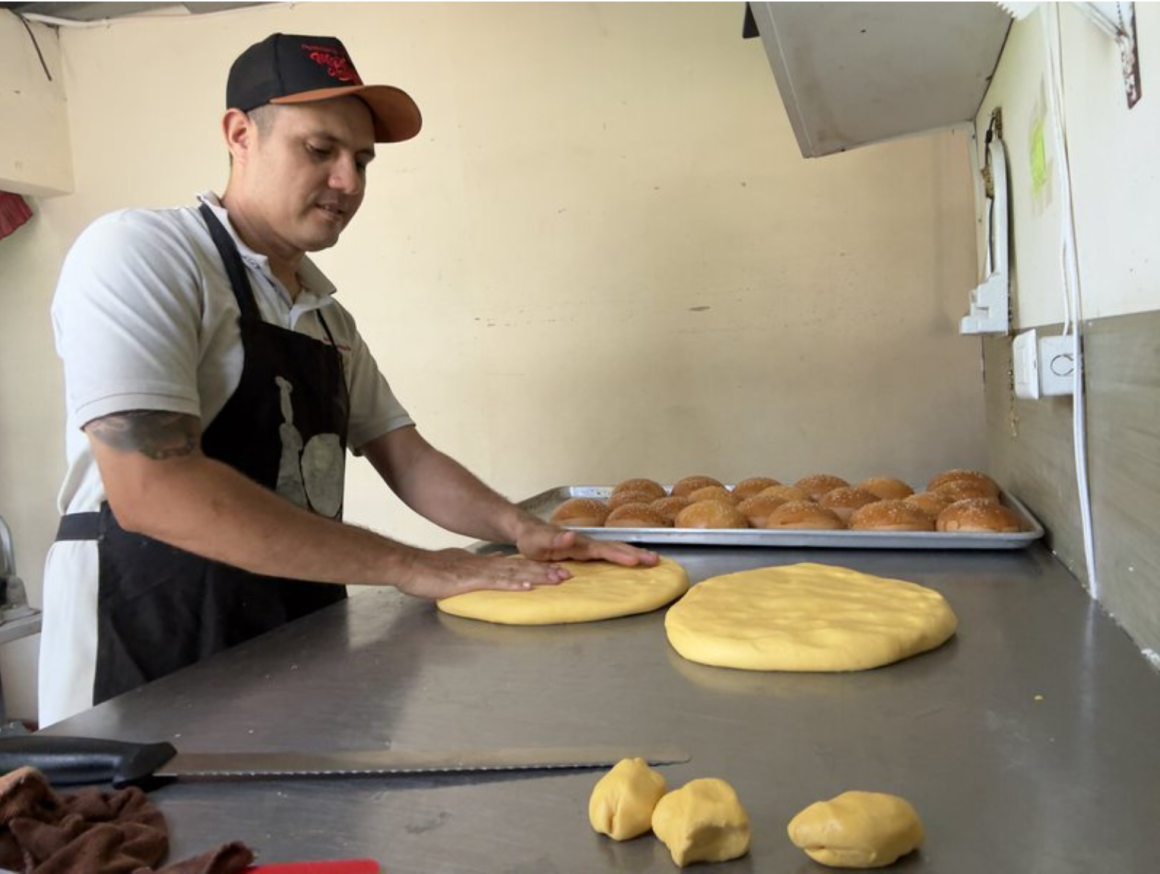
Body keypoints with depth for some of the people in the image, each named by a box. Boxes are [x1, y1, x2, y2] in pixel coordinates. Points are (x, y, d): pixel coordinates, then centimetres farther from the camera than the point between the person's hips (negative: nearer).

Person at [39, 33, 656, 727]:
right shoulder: (138, 253, -13)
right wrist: (410, 567, -22)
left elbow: (409, 461, 12)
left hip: (302, 646, 7)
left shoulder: (330, 317, 11)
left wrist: (520, 528, -8)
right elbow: (150, 487, -24)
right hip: (150, 668, -6)